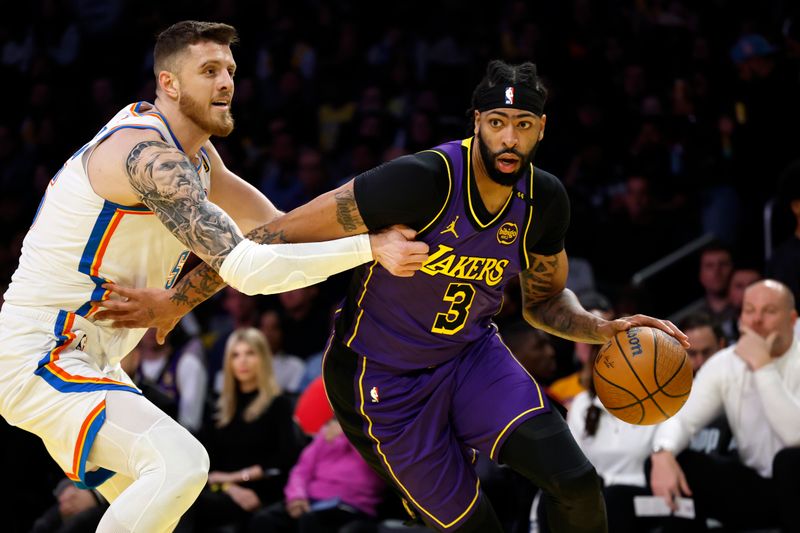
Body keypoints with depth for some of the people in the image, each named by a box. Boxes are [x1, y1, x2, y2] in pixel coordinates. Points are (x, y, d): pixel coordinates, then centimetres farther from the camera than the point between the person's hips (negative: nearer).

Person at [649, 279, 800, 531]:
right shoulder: (724, 364, 1)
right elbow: (681, 417, -8)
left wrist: (762, 366, -29)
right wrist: (663, 454, -31)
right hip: (756, 487, 4)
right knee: (669, 463, -14)